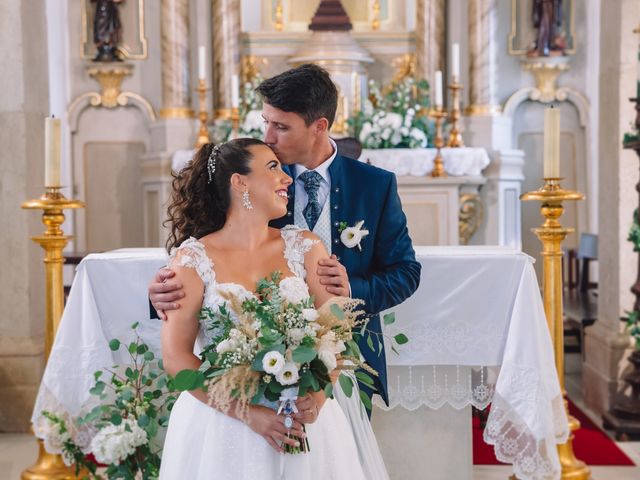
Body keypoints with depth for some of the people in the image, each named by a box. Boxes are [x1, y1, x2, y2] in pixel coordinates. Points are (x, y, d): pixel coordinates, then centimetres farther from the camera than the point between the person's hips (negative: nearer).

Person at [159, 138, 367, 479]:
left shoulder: (305, 247, 2)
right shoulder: (192, 258, -6)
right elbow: (175, 357, -9)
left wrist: (316, 398, -18)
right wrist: (248, 413, -15)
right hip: (222, 425, -2)